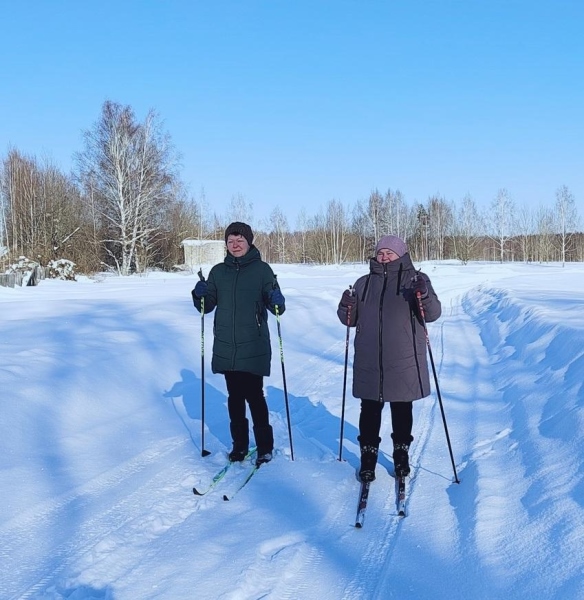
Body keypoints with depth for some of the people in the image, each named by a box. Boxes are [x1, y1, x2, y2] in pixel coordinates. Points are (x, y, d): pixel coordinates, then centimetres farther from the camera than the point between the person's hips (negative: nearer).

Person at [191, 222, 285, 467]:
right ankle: (239, 444, 23)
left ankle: (265, 446, 12)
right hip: (226, 347, 4)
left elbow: (276, 307, -2)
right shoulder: (218, 272, 8)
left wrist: (277, 302, -25)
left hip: (253, 348, -3)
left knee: (254, 396, -3)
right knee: (235, 397, 11)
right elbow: (207, 306, 10)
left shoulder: (261, 269, -1)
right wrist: (200, 295, -10)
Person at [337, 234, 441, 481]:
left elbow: (433, 313, -9)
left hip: (404, 363, -2)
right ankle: (368, 455, 20)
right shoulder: (365, 283, 10)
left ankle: (401, 453, 28)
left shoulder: (415, 280, 0)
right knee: (369, 410, 8)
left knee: (402, 410, 11)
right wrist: (347, 307, -8)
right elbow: (351, 320, 14)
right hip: (369, 364, 2)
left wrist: (424, 295, -28)